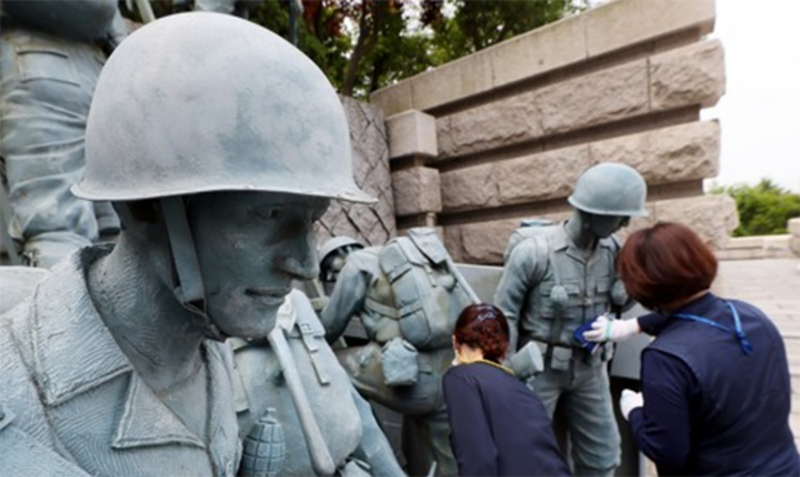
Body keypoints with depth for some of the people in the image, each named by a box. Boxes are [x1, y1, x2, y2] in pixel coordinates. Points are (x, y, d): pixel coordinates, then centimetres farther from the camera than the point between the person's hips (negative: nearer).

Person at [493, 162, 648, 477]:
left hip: (589, 367, 5)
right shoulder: (533, 251, -23)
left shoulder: (611, 250, -6)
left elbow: (619, 303, 8)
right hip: (540, 367, -5)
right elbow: (503, 314, -15)